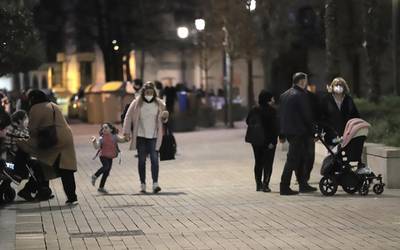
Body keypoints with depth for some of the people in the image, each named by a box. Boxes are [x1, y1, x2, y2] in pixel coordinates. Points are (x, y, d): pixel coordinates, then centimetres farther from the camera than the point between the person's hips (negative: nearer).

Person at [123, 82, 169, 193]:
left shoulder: (159, 104, 4)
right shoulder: (137, 103, -1)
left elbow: (162, 120, 15)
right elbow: (128, 117, 2)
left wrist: (165, 117, -9)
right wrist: (127, 132, -5)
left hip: (154, 136, 0)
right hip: (140, 136, 0)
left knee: (154, 159, -11)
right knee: (142, 160, 5)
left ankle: (155, 184, -15)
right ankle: (142, 184, 12)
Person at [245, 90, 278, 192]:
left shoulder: (253, 110, 4)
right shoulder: (271, 111, -13)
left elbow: (248, 122, 8)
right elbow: (274, 127, -17)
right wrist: (273, 141, -16)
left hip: (256, 140, 6)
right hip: (268, 140, -6)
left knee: (258, 162, 15)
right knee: (268, 163, 1)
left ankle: (258, 184, 16)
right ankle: (265, 184, -7)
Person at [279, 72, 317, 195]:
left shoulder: (284, 95, 12)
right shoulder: (301, 95, -13)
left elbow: (281, 115, 15)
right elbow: (307, 115, -13)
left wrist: (281, 134, 18)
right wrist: (312, 131, -2)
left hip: (287, 131, 9)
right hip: (298, 132, -9)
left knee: (300, 158, 16)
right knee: (292, 159, -6)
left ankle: (303, 185, 22)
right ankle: (284, 187, -6)